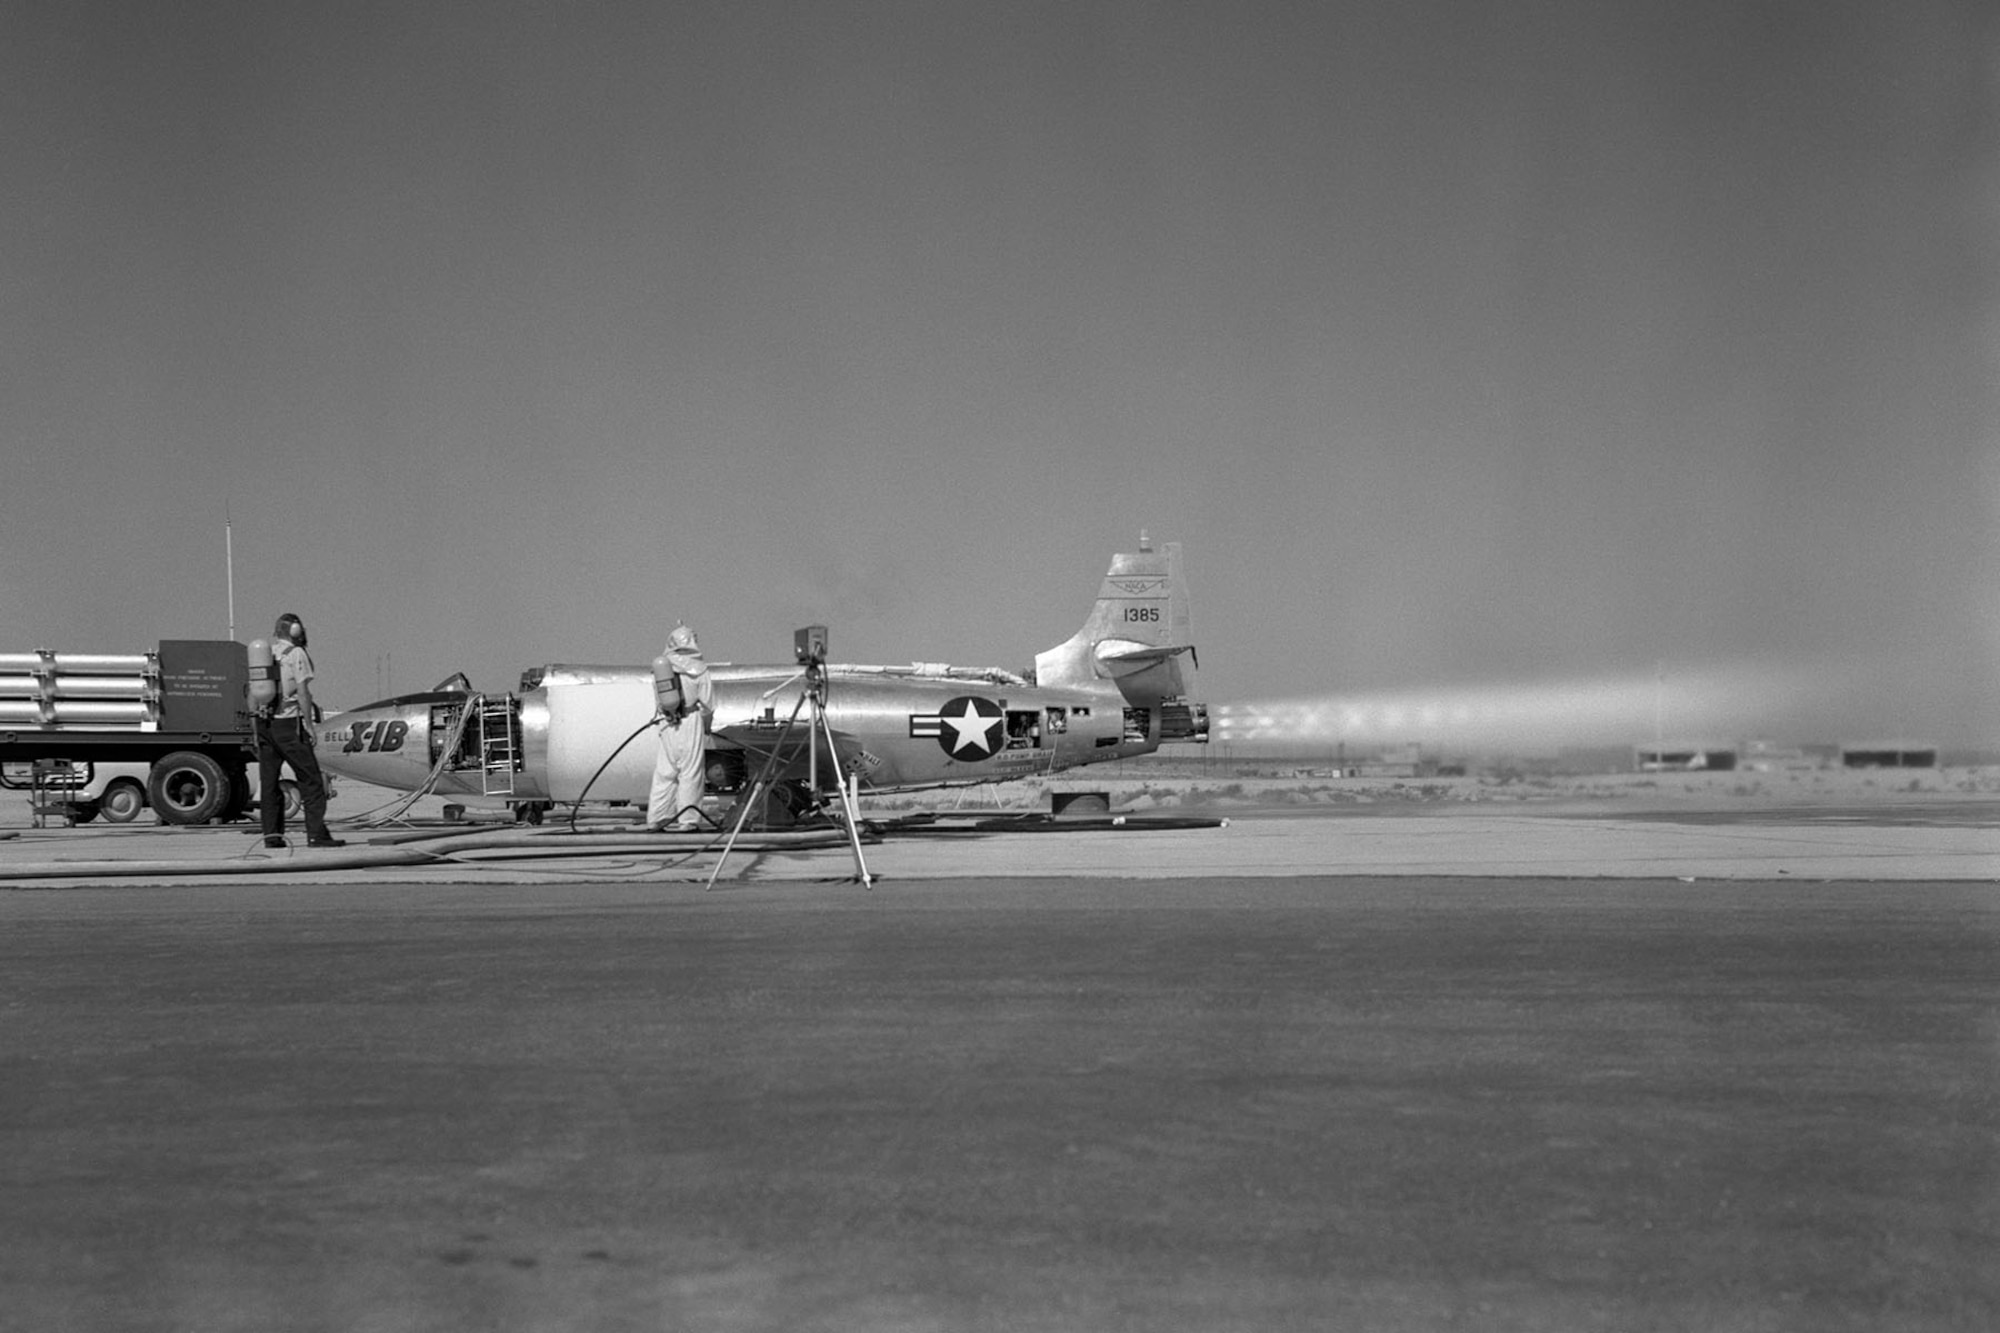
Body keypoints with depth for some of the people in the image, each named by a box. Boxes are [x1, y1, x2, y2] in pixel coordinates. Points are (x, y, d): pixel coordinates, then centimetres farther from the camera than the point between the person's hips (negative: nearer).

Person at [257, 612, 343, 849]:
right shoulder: (296, 654, -5)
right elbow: (302, 692, -11)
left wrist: (257, 731, 15)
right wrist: (309, 725, -7)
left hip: (264, 722, 6)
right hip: (288, 722, -6)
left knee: (268, 782, 8)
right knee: (310, 780, -3)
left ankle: (272, 834, 7)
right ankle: (316, 834, -8)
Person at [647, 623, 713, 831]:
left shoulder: (660, 666, 10)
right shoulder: (697, 668, -2)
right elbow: (708, 704, -1)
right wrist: (705, 728, 15)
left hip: (666, 725, 4)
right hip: (690, 721, -4)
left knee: (665, 772, 10)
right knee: (690, 772, 0)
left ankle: (656, 818, 10)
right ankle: (688, 819, 1)